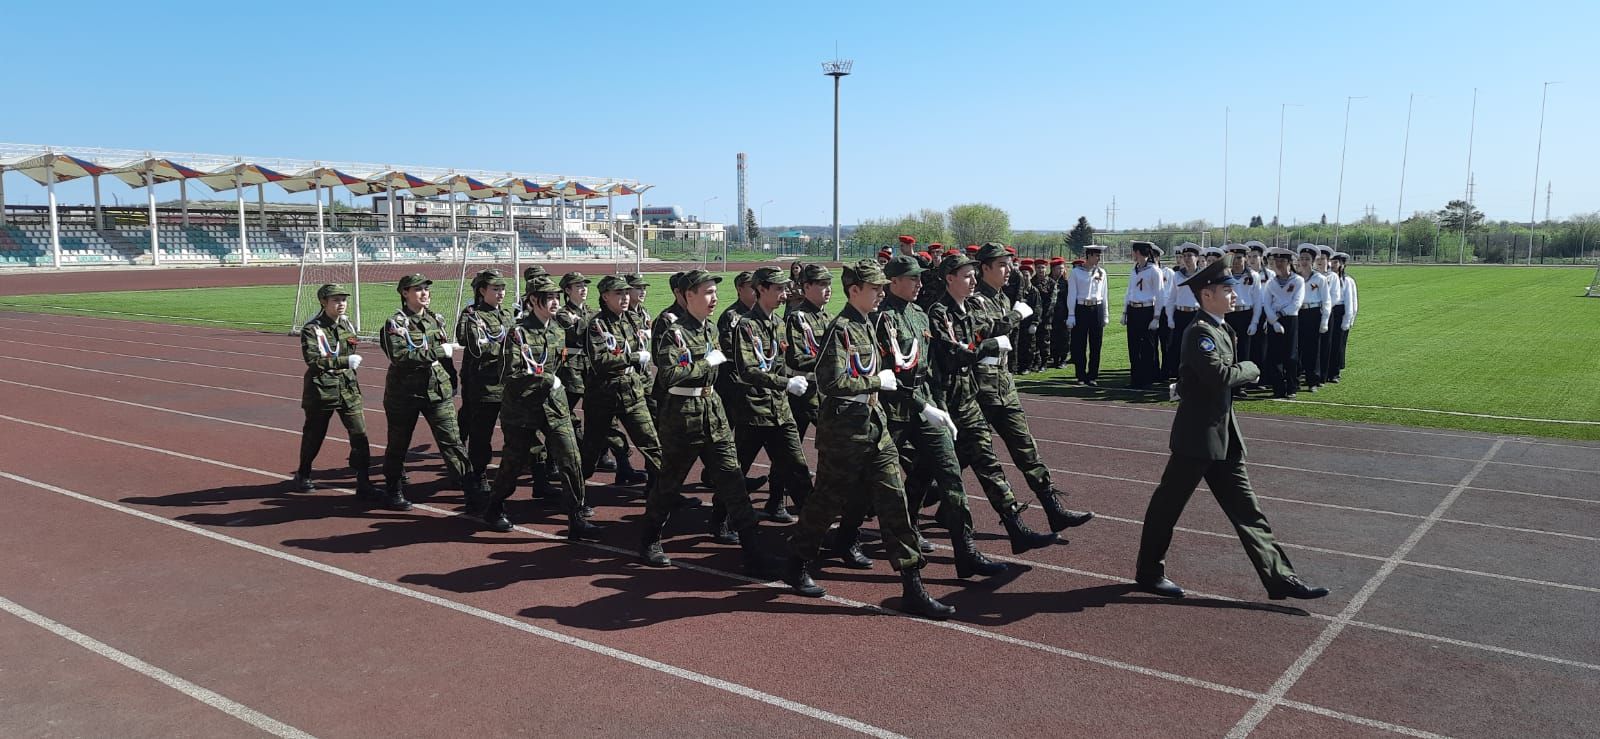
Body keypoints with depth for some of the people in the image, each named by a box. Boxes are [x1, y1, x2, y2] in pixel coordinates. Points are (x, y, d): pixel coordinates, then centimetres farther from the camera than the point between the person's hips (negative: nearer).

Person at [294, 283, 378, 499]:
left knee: (360, 434, -5)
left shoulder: (347, 324, 8)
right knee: (314, 434, 12)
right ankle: (303, 475, 35)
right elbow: (312, 359, -23)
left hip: (348, 387, 4)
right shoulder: (311, 329, -11)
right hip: (321, 389, -4)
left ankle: (363, 483, -1)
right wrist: (345, 361, -27)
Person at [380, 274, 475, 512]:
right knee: (398, 444, 11)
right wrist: (437, 352, -23)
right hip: (404, 392, -3)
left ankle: (471, 491, -4)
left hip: (438, 390, 3)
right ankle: (393, 492, 29)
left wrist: (452, 383, 17)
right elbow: (399, 356, -24)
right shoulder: (396, 323, -9)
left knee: (452, 440, -4)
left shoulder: (436, 319, 8)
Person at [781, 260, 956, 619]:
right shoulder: (840, 329, -15)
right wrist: (877, 381, -17)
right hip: (844, 429, -8)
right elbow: (831, 382, -24)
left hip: (875, 426, 8)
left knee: (893, 498, 2)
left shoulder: (868, 326, 13)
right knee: (828, 501, 6)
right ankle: (797, 567, 27)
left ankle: (913, 588, 5)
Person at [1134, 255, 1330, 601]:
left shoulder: (1222, 330, 14)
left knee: (1246, 508, 9)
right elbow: (1220, 376, -27)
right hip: (1197, 437, -9)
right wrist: (1251, 367, -10)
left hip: (1223, 438, 10)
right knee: (1167, 504, 4)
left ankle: (1280, 578, 12)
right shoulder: (1199, 332, -16)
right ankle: (1149, 572, 18)